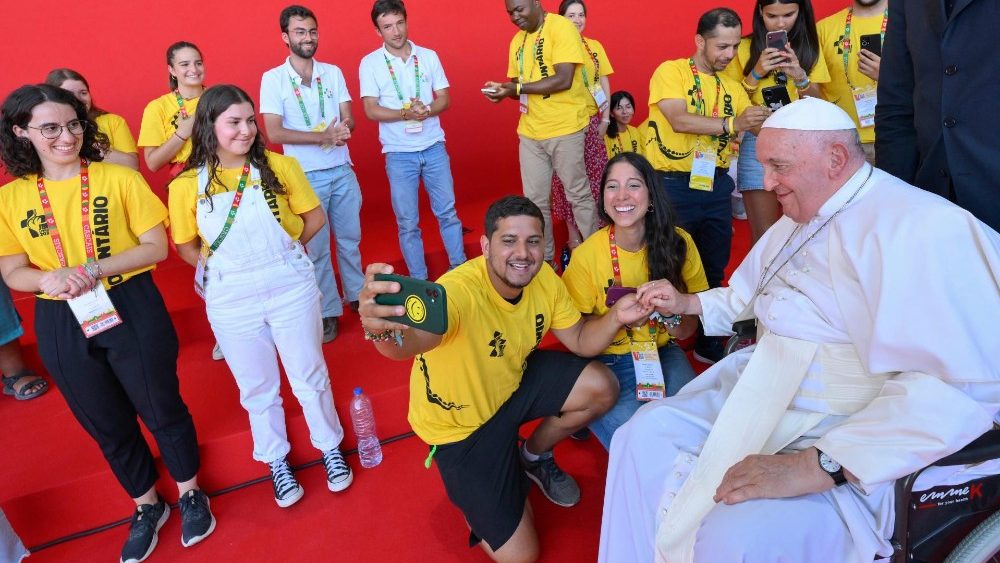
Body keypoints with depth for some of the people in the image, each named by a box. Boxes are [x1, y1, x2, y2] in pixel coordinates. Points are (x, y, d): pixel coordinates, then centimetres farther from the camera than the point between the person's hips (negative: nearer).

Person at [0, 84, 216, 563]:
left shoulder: (119, 178, -7)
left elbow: (156, 246, -9)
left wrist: (95, 268, -21)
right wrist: (50, 279, -20)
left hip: (132, 308, -2)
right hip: (61, 324, 3)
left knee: (161, 408, 11)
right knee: (107, 424, 17)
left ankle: (190, 493, 35)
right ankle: (147, 505, 39)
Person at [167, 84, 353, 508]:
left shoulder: (279, 167, -7)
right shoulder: (186, 186, -6)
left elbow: (315, 217, 1)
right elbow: (186, 247, 4)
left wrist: (280, 251, -3)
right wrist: (227, 267, -5)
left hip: (291, 289, 0)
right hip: (231, 301, 1)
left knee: (310, 376, 13)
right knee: (257, 388, 15)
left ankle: (331, 447, 36)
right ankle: (276, 462, 37)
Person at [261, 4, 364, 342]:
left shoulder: (333, 73, 5)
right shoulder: (273, 78, -6)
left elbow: (349, 119, 1)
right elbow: (275, 133, -13)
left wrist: (344, 129, -23)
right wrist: (324, 136, -23)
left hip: (342, 170, 3)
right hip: (306, 176, -3)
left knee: (350, 239, 13)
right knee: (317, 247, 6)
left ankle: (357, 294, 31)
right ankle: (328, 311, 18)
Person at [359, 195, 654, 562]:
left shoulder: (544, 278, -14)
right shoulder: (460, 290, -36)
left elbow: (580, 341, -4)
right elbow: (413, 338, -57)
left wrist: (615, 317, -25)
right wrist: (382, 328, -81)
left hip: (513, 382, 6)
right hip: (460, 423, -6)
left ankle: (535, 456, 19)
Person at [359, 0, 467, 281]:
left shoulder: (429, 56, 5)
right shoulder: (370, 63, -2)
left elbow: (444, 99, 4)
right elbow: (371, 110, -7)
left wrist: (426, 110, -18)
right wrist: (405, 114, -23)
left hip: (434, 147, 2)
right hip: (399, 153, -2)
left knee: (447, 212, 10)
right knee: (408, 222, 5)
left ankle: (461, 268, 24)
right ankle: (419, 280, 18)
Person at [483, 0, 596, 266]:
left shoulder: (561, 27, -9)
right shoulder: (517, 40, 12)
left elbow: (563, 80, -19)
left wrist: (516, 88, -20)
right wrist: (503, 90, -7)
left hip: (564, 128, -6)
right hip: (530, 131, 6)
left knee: (578, 195, 4)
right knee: (534, 200, 8)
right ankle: (544, 259, 20)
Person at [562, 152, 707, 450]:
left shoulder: (677, 242, -8)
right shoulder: (588, 254, -14)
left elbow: (696, 311, 2)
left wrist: (676, 320, -21)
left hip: (663, 352, 3)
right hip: (609, 361, -2)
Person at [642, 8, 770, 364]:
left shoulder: (732, 87, 13)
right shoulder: (670, 71, -4)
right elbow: (679, 121, -18)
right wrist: (732, 124, -23)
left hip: (716, 186, 6)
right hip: (673, 186, -5)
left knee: (714, 272, 13)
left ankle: (709, 346, 28)